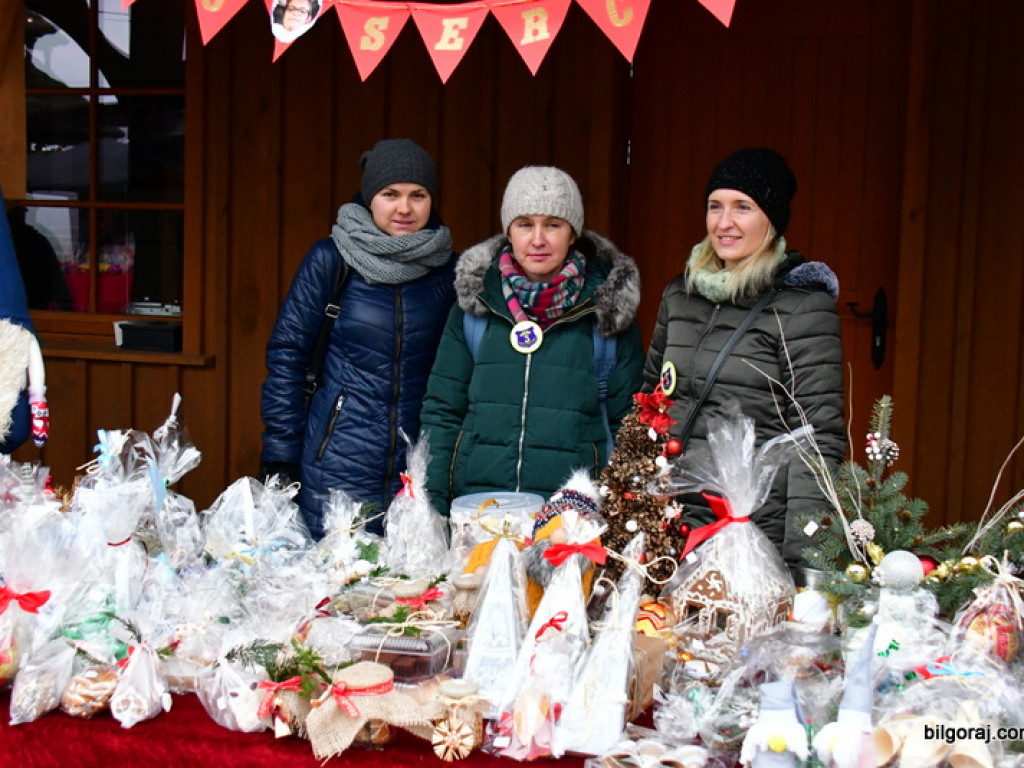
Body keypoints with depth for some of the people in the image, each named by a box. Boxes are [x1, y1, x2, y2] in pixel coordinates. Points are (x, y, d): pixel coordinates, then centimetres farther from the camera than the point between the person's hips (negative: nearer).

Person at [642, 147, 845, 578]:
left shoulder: (801, 305, -7)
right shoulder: (679, 295, 12)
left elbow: (819, 437, -11)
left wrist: (800, 558, -16)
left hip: (758, 534, -5)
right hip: (670, 526, 6)